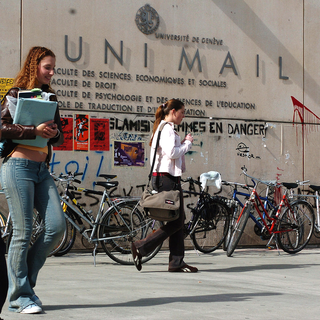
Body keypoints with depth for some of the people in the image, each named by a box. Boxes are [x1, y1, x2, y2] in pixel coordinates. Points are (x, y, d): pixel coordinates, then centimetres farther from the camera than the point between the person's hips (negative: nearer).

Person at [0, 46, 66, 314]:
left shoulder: (50, 97, 18)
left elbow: (59, 135, 20)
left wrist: (54, 132, -3)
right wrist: (35, 130, -18)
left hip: (42, 169, 6)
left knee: (57, 226, -5)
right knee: (23, 232, -6)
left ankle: (26, 280, 13)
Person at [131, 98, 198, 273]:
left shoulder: (164, 128, 21)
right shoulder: (167, 129, -12)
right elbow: (172, 153, -23)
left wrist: (183, 143, 10)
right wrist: (187, 143, -9)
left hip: (167, 178, 11)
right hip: (167, 179, -11)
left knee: (178, 220, 8)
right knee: (176, 221, -7)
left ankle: (177, 262, 9)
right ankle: (141, 247, -5)